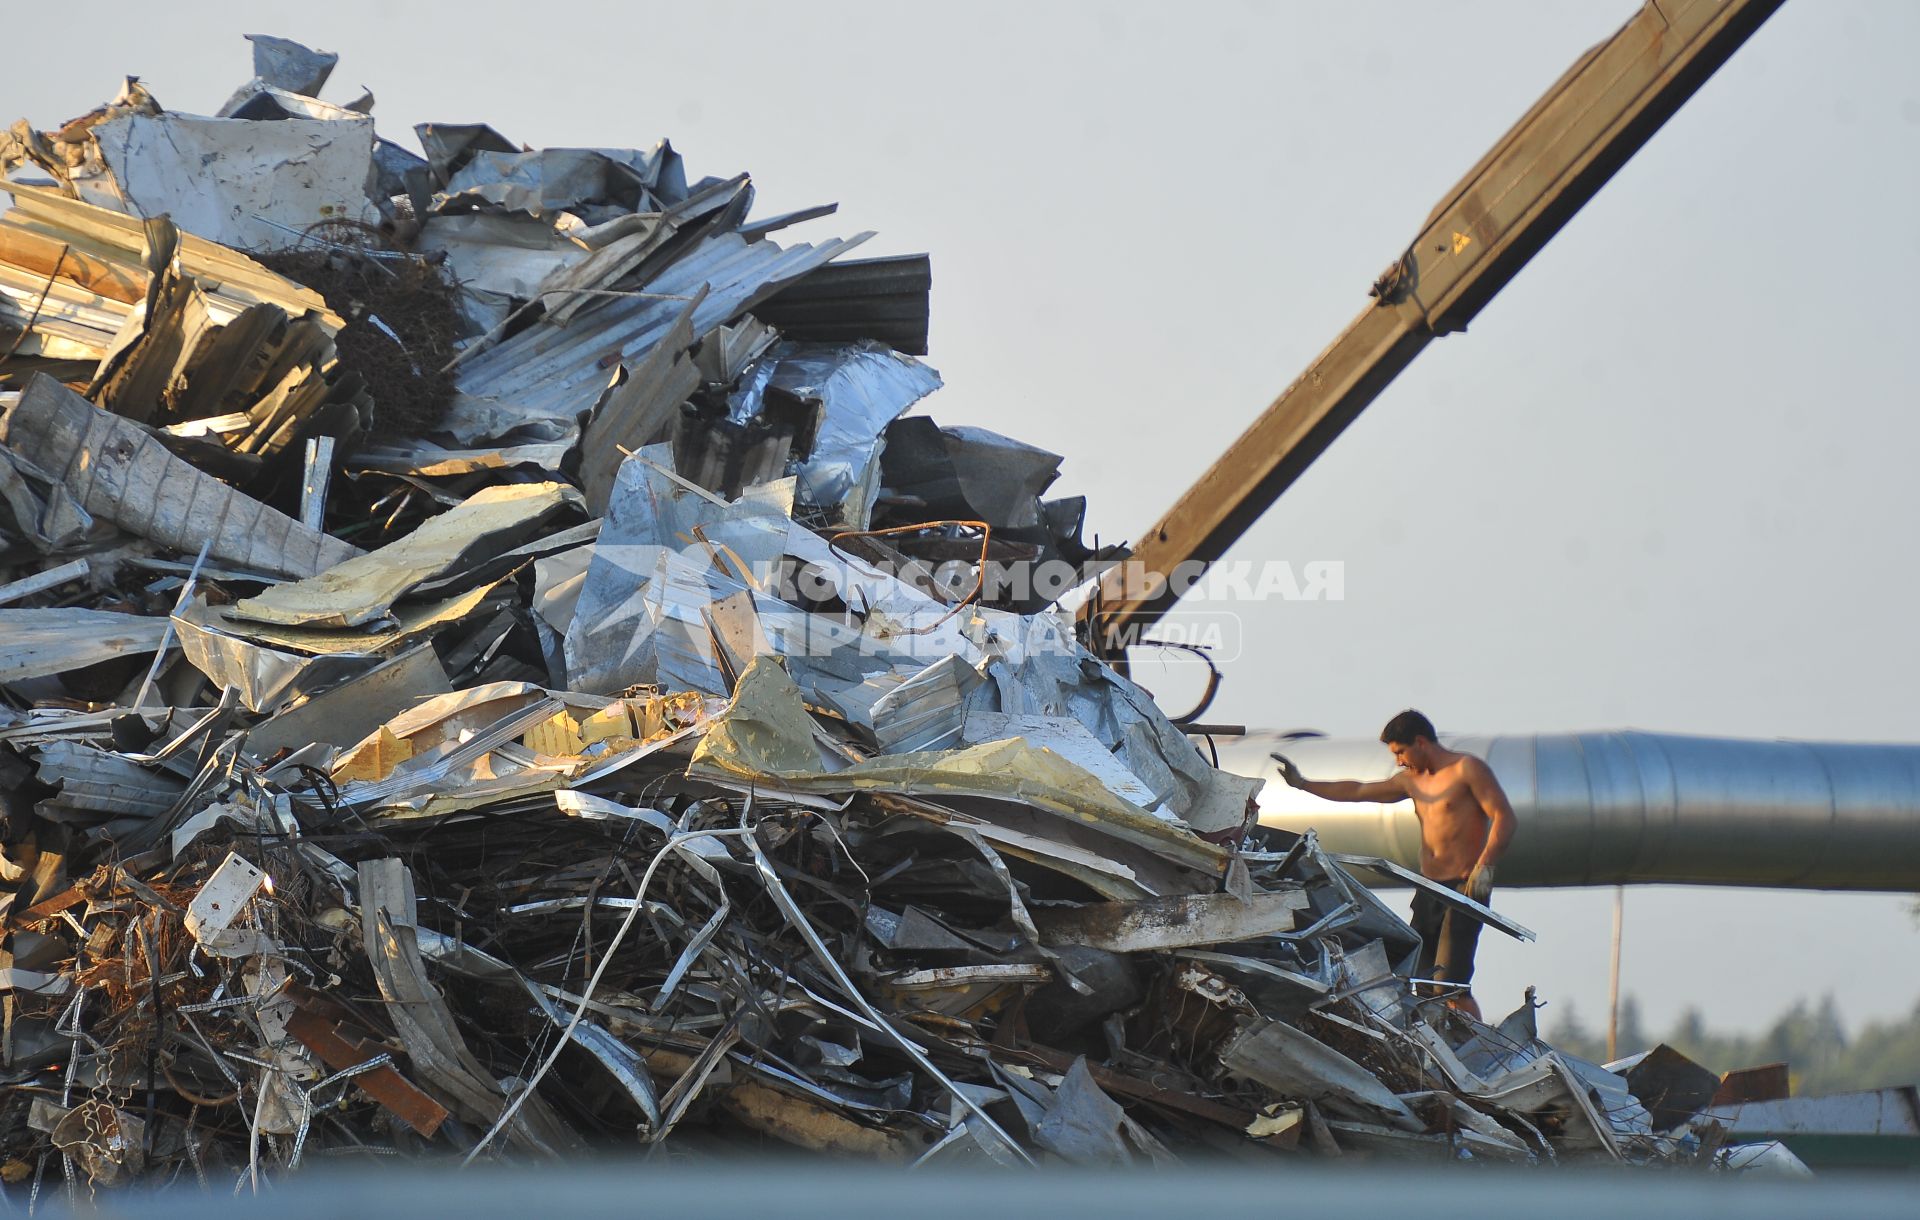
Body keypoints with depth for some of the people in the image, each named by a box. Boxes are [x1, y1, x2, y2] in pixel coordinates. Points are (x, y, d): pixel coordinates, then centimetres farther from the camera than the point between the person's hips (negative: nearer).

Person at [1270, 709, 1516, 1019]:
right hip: (1428, 888, 8)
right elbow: (1357, 791, 28)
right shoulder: (1412, 780, 19)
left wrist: (1484, 866, -24)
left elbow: (1504, 817, -12)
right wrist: (1302, 784, 27)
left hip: (1464, 889, -8)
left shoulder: (1467, 769, -4)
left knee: (1450, 984, -18)